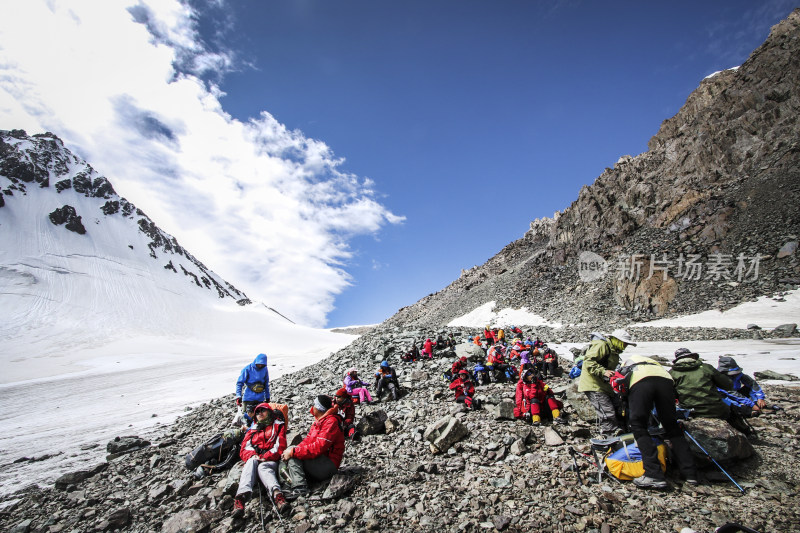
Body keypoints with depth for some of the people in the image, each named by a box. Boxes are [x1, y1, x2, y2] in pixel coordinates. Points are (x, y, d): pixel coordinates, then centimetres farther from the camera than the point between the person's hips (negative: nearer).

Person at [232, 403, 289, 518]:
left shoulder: (278, 425, 21)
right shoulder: (252, 430, 32)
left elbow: (280, 446, 5)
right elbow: (244, 449, 16)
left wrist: (265, 457, -11)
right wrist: (252, 456, -8)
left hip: (271, 460, -2)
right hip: (254, 460, 2)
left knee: (263, 467, -37)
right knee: (251, 461, -34)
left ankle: (277, 495, -66)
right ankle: (242, 495, -60)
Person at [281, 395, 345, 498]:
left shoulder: (331, 422, -16)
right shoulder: (319, 421, 15)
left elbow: (318, 447, -24)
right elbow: (308, 440, 9)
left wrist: (293, 451, -21)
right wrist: (288, 452, -7)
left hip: (329, 465, -10)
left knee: (292, 454, -19)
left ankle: (300, 488, -27)